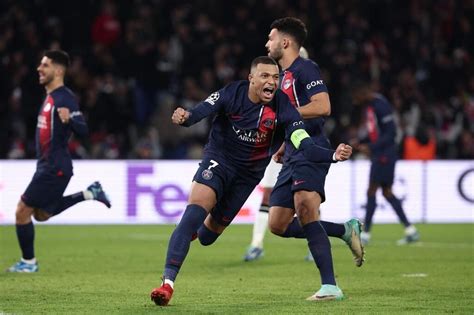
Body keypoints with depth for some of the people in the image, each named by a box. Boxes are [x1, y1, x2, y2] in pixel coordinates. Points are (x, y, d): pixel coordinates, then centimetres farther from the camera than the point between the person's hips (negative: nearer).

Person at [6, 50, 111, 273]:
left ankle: (28, 262, 9)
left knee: (23, 211, -4)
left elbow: (82, 130, -27)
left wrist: (69, 120, -45)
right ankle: (90, 194, 20)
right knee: (42, 214, 19)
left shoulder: (64, 98, -17)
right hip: (47, 165, 10)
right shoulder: (50, 96, 12)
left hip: (54, 168, -10)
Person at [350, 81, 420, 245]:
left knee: (371, 191, -7)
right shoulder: (369, 106, 13)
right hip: (378, 156, 10)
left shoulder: (380, 106, -17)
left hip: (385, 155, -10)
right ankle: (410, 230, 14)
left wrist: (370, 147, -24)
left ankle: (365, 234, -3)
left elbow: (391, 133, -20)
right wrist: (360, 142, 8)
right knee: (387, 192, 11)